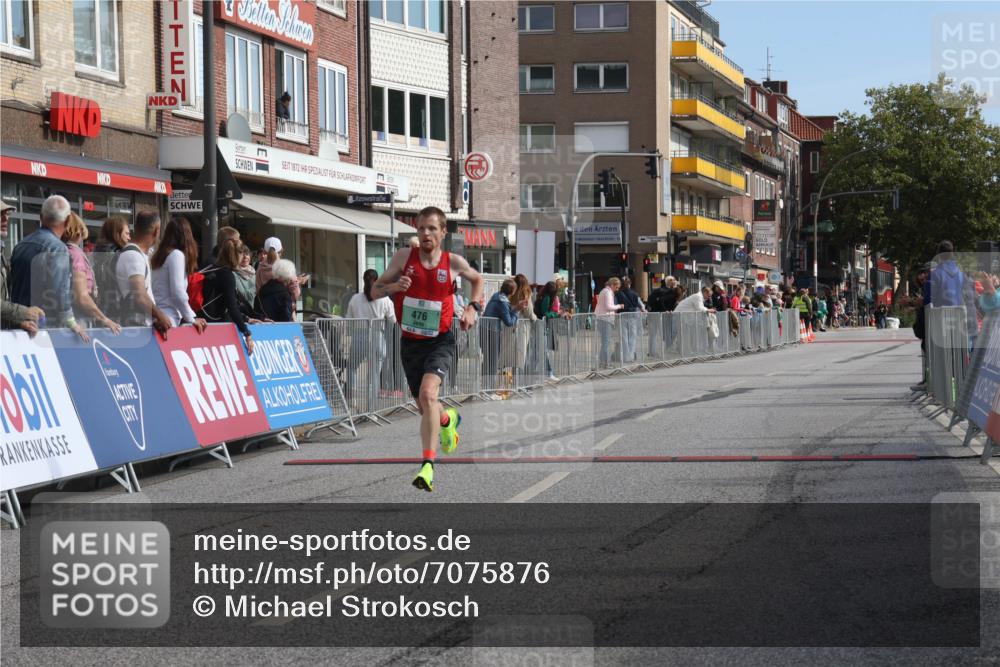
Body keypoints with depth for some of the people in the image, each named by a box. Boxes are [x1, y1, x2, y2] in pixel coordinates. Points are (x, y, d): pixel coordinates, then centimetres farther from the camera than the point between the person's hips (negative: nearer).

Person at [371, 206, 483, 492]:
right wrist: (394, 286, -19)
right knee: (425, 407, 14)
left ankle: (428, 466, -31)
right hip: (410, 342, 3)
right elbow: (375, 290, 2)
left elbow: (477, 279, 17)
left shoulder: (454, 262, -5)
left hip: (440, 341, -3)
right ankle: (447, 419, 52)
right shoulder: (404, 257, -4)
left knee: (428, 393, -28)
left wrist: (473, 308, 1)